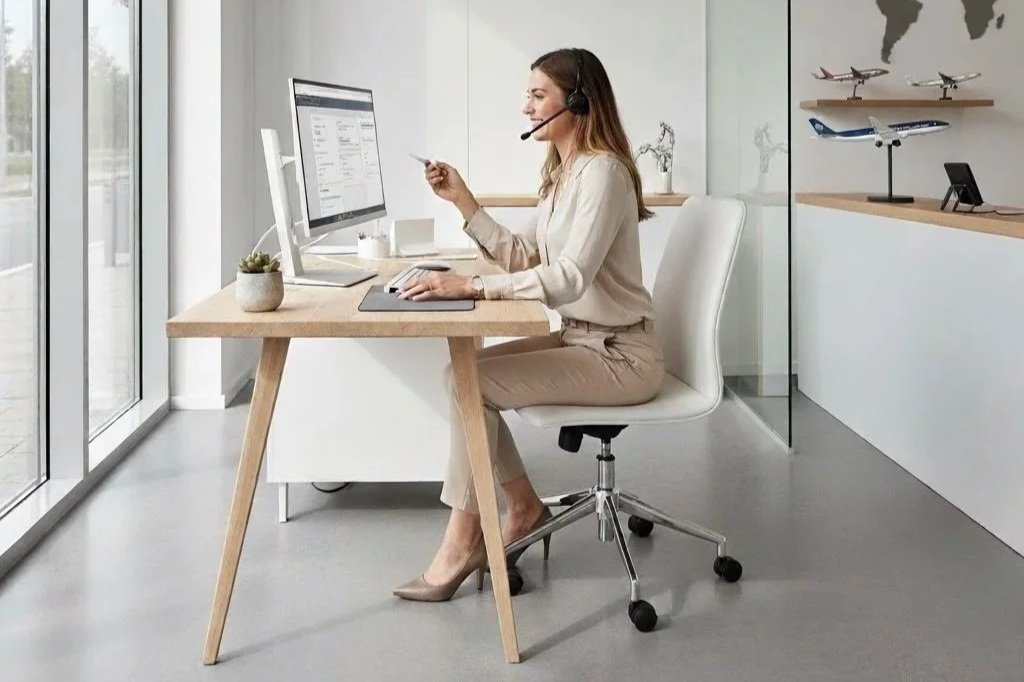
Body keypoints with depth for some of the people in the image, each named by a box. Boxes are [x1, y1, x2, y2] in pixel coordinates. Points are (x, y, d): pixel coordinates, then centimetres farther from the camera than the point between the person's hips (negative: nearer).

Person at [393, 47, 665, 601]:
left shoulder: (602, 171, -19)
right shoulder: (563, 172, 12)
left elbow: (569, 276, -29)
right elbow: (522, 257, 10)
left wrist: (470, 286, -35)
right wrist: (462, 200, 3)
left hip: (618, 354, -9)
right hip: (580, 337, 9)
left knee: (469, 381, -18)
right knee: (466, 369, 0)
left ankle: (462, 543, -7)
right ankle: (524, 506, 11)